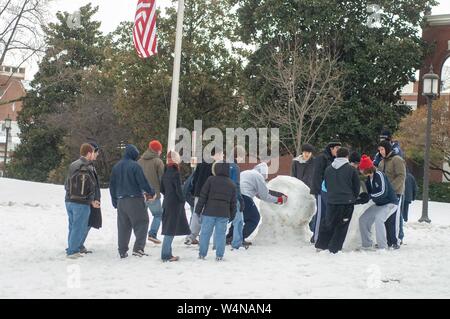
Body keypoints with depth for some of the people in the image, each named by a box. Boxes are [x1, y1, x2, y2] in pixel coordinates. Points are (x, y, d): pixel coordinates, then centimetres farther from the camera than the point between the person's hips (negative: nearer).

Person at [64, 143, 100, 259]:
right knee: (79, 228, 0)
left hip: (69, 201, 8)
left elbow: (66, 185, 13)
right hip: (81, 203, -8)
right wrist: (92, 201, -1)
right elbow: (92, 187, -13)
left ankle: (71, 249, 20)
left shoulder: (72, 165, 10)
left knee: (72, 226, 16)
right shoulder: (87, 168, -14)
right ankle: (72, 251, 1)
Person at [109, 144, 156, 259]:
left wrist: (115, 201, 22)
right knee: (141, 223, 1)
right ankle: (138, 248, -11)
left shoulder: (116, 167, 11)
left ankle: (122, 251, 13)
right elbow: (143, 182, -10)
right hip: (135, 199, -6)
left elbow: (112, 185, 16)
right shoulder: (135, 166, -10)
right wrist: (152, 193, 5)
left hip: (121, 201, 6)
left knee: (123, 226, 12)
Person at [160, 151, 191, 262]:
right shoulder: (175, 173, -16)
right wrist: (183, 200, -4)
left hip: (167, 202, 8)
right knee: (171, 230, -5)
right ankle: (166, 255, -4)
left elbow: (162, 189, 14)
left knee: (169, 230, 13)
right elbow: (178, 190, -16)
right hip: (175, 203, -8)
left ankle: (167, 254, 17)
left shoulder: (165, 173, 8)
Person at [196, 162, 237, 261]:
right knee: (220, 234, 7)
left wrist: (198, 210, 0)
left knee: (205, 233, 6)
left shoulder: (211, 179, -3)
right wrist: (232, 216, 18)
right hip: (224, 214, 2)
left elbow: (203, 196, -5)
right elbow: (233, 202, 10)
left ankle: (202, 254, 10)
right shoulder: (232, 184, 7)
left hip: (209, 212, -2)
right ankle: (219, 255, 7)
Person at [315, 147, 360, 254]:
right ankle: (334, 249, 4)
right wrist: (353, 198, 21)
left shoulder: (328, 169, 6)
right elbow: (356, 187, 4)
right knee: (341, 226, 6)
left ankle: (321, 245, 15)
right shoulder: (351, 169, -5)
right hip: (347, 202, -3)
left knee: (328, 223, 16)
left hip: (331, 201, 3)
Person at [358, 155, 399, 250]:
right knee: (363, 219, 3)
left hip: (390, 203, -9)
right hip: (378, 204, 9)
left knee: (378, 218, -30)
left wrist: (370, 195, -21)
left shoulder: (379, 175, -22)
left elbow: (383, 192, -29)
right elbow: (368, 193, 6)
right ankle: (367, 245, 11)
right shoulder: (368, 179, 3)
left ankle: (382, 247, -23)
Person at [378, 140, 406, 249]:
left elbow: (401, 176, -16)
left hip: (395, 193, -8)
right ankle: (388, 240, 14)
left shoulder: (397, 160, -8)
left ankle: (395, 241, -5)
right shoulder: (382, 162, 18)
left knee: (394, 218, -8)